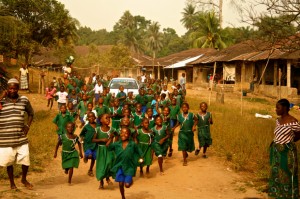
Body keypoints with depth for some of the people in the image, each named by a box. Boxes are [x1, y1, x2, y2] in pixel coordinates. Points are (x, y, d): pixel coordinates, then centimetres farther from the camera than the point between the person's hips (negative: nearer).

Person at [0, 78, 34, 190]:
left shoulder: (24, 100, 4)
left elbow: (31, 113, 18)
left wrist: (28, 125, 6)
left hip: (21, 137, 2)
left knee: (26, 160, 3)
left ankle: (24, 179, 30)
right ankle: (12, 183, 30)